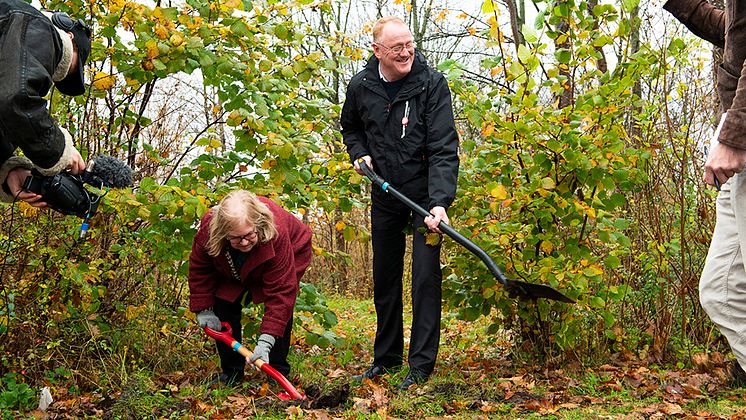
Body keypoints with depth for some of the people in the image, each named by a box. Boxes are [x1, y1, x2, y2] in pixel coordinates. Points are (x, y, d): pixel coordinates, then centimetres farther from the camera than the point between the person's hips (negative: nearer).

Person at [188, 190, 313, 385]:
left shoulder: (277, 235, -46)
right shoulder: (208, 229, -36)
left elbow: (280, 290, -44)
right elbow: (199, 268, -15)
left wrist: (265, 341, -48)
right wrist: (203, 310, -17)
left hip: (289, 256, -3)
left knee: (281, 305, -23)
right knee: (223, 304, -11)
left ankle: (278, 373, -8)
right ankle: (231, 372, 4)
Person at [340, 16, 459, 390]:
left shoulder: (432, 83, -17)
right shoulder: (361, 86, -5)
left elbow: (444, 148, -23)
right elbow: (350, 127, 18)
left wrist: (440, 201, -33)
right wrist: (359, 154, -2)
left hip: (426, 194, -4)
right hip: (384, 195, 5)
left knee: (425, 277, -8)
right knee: (384, 278, 13)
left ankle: (421, 365, 3)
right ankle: (386, 356, 28)